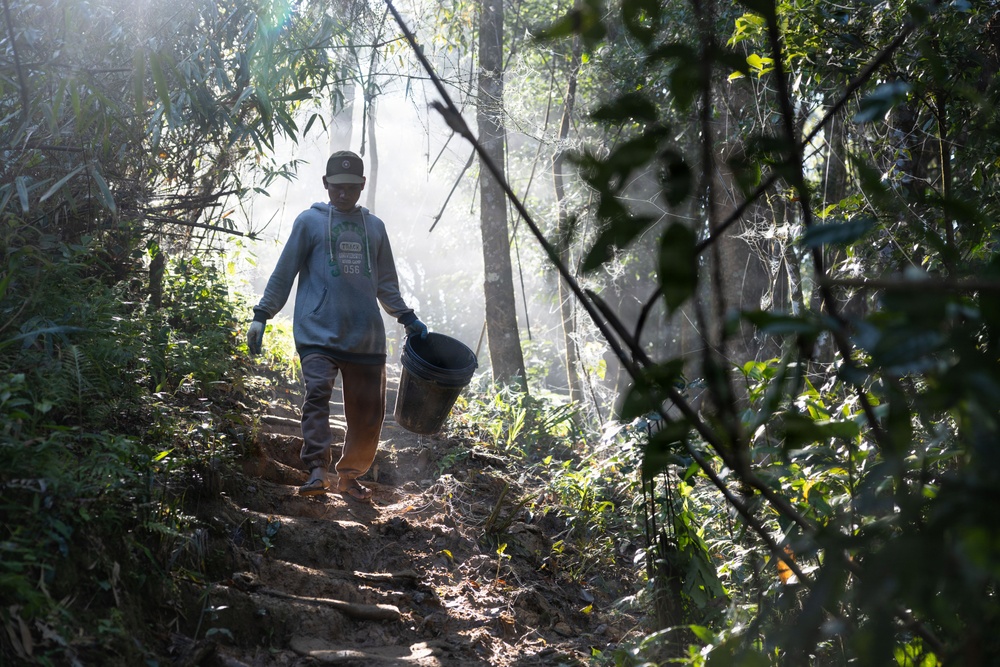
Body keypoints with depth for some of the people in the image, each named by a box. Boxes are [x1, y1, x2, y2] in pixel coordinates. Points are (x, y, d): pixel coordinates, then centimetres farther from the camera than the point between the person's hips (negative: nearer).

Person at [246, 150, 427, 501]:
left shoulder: (374, 227, 19)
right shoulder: (310, 220, 7)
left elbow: (386, 284, 26)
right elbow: (283, 274, 7)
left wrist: (408, 319, 19)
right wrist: (261, 317, 2)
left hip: (366, 336, 4)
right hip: (318, 330, -4)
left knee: (368, 412, 3)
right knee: (317, 393, -23)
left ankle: (350, 475, 17)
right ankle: (317, 470, -26)